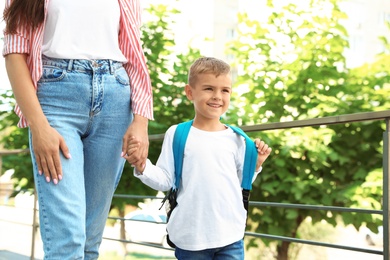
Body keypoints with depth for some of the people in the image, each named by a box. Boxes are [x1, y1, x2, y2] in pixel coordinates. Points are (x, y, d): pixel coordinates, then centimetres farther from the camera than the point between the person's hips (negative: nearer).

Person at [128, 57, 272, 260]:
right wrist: (141, 166, -18)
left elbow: (241, 181, 11)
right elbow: (165, 181, -4)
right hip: (191, 238, -2)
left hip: (231, 236, 2)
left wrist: (256, 165, -2)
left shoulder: (235, 139, 3)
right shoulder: (177, 134, -3)